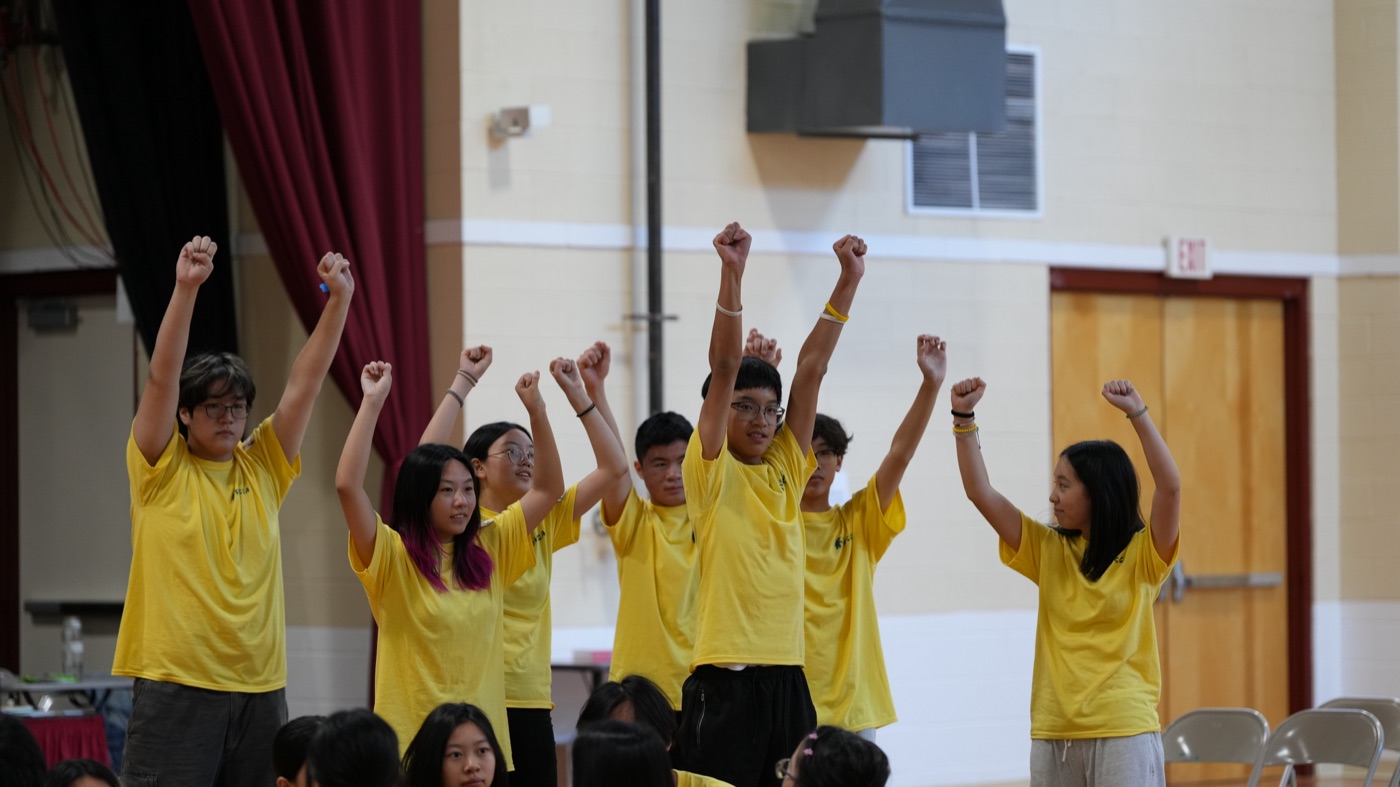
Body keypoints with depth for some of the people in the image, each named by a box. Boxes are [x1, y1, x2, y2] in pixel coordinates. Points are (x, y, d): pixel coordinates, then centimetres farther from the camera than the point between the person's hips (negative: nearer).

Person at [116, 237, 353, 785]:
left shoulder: (262, 467, 11)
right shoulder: (161, 468, 0)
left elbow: (304, 384, 6)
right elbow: (162, 379, -11)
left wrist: (339, 299, -4)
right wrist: (186, 288, -22)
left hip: (260, 686, 4)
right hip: (176, 682, -4)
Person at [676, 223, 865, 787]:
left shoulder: (785, 470, 13)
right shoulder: (711, 473, -1)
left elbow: (811, 368, 9)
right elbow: (724, 367, -10)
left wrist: (849, 280, 6)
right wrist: (732, 273, -18)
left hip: (787, 674, 6)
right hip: (725, 680, -6)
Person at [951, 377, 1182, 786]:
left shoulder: (1142, 554, -2)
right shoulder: (1048, 551, 10)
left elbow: (1170, 487, -18)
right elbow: (980, 492, 6)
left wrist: (1137, 413, -23)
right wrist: (964, 418, -2)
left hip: (1124, 733, -4)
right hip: (1054, 733, 5)